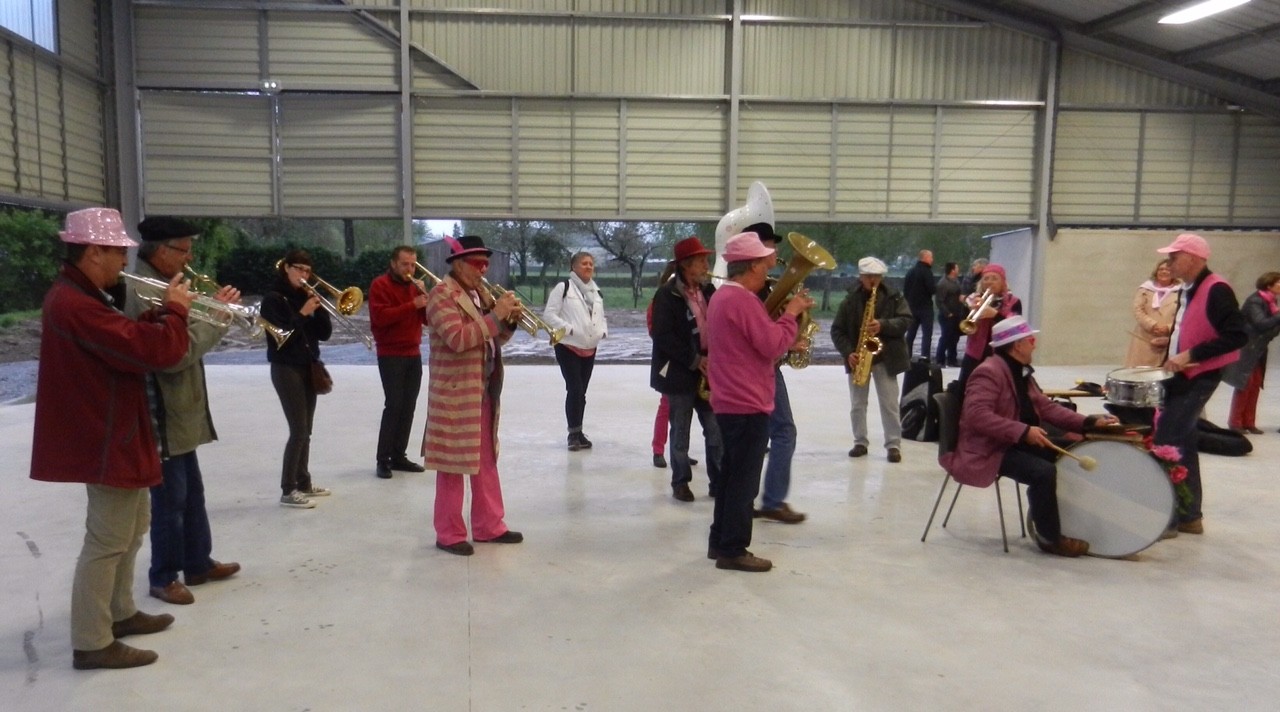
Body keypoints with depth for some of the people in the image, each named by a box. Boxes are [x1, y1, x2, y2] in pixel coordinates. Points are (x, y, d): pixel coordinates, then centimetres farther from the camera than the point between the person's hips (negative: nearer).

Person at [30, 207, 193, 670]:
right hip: (106, 439, -11)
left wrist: (162, 312, 0)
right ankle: (92, 643, 10)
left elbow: (127, 339, 13)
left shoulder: (79, 296, 9)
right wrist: (175, 310, -13)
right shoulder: (77, 305, -26)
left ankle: (120, 612, 36)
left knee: (131, 527, 22)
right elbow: (157, 351, -30)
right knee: (107, 541, -1)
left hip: (113, 432, 11)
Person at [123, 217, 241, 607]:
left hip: (180, 411, 10)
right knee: (170, 499, 2)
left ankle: (198, 563, 30)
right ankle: (164, 577, 16)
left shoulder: (159, 285, 12)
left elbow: (185, 341, 11)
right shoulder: (143, 292, -21)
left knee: (192, 493, 18)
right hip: (163, 415, -10)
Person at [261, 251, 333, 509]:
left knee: (305, 430, 10)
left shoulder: (306, 296, 12)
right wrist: (302, 313, -20)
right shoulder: (273, 298, -7)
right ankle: (287, 491, -5)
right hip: (286, 369, -7)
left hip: (308, 367, 7)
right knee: (299, 430, -11)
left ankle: (303, 482, 20)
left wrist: (318, 308, -7)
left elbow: (325, 333, 6)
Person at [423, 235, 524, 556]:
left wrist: (509, 321, -3)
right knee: (453, 464, 1)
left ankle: (489, 526, 25)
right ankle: (449, 534, 11)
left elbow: (494, 338, 16)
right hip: (455, 394, -8)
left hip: (484, 391, 9)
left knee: (486, 461, 14)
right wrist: (495, 315, -24)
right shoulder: (442, 294, -12)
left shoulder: (481, 294, 14)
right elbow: (456, 339, -25)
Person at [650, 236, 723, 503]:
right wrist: (694, 360, -18)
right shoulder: (667, 294, -10)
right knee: (681, 431, 6)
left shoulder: (708, 290, 8)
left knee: (716, 429, 4)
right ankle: (680, 482, 20)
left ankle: (719, 482, 14)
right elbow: (663, 336, -15)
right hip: (679, 372, -5)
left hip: (707, 371, 5)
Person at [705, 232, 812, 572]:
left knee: (731, 474, 16)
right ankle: (733, 550, 5)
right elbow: (774, 346, -20)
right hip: (748, 404, -10)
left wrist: (783, 315, 8)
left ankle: (720, 541, 24)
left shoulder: (722, 296, 14)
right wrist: (791, 313, -7)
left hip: (729, 401, 10)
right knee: (744, 479, -2)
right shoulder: (743, 299, -19)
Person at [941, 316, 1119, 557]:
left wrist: (1088, 422, 1)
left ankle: (1041, 517, 12)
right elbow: (977, 415, -30)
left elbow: (1046, 407, 13)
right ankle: (1050, 538, -8)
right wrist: (1024, 432, -33)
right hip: (987, 450, -10)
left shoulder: (1021, 372, 14)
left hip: (1014, 443, 10)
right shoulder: (989, 372, -18)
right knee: (1044, 471, -25)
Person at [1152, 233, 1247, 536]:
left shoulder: (1217, 290, -15)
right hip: (1180, 375, 10)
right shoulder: (1187, 291, 13)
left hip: (1199, 377, -10)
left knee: (1167, 442, -10)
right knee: (1182, 441, 13)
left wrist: (1190, 355, -23)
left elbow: (1236, 336, -21)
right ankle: (1189, 515, 23)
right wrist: (1173, 357, 12)